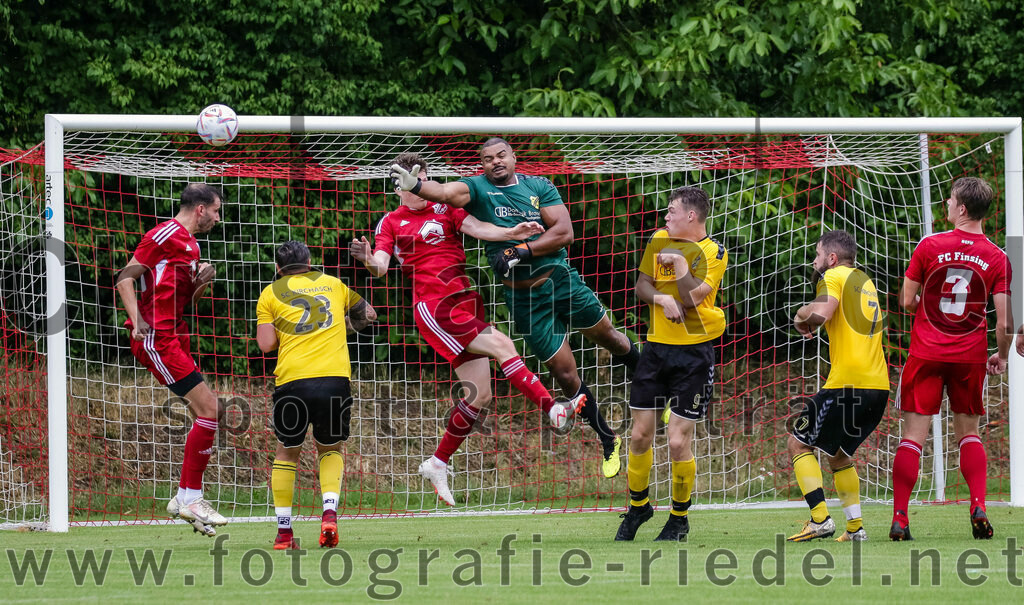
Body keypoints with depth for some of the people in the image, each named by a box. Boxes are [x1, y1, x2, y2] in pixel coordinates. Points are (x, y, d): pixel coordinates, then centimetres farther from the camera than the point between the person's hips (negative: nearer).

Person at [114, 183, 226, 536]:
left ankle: (187, 498, 14)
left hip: (174, 338, 10)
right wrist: (138, 321, -23)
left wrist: (202, 281, 5)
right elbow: (125, 279, -12)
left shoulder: (190, 244, 19)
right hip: (156, 339, -10)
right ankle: (190, 498, -7)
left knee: (205, 414, 8)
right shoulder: (165, 236, -10)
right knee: (209, 409, -13)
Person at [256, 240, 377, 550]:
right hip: (336, 377, 1)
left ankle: (284, 530, 12)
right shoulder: (333, 284, 20)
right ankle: (330, 511, -4)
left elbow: (266, 344, 4)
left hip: (293, 380, -1)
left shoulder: (270, 294, 12)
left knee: (286, 452, 17)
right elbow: (368, 315, 32)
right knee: (330, 449, 20)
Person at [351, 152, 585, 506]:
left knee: (479, 397, 2)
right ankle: (555, 411, -29)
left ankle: (437, 464, 14)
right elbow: (381, 267, -5)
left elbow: (476, 228, -2)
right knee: (501, 345, -22)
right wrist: (369, 261, -29)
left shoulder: (444, 210, 15)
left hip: (464, 302, 5)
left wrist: (510, 233, -21)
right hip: (433, 305, -5)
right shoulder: (391, 223, 7)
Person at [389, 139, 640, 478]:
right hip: (522, 297, -1)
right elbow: (447, 192, -25)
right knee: (564, 372, 2)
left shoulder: (539, 186, 1)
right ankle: (609, 443, 19)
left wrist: (522, 251, -20)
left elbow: (564, 233, -8)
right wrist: (414, 185, -47)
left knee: (607, 336, 17)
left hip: (562, 280, 1)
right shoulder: (477, 188, -3)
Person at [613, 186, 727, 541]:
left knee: (678, 443, -7)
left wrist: (679, 262, -21)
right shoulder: (660, 241, 9)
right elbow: (641, 286, 7)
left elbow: (692, 297, -14)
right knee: (640, 435, 6)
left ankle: (679, 518, 13)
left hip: (693, 354, -5)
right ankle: (638, 506, 27)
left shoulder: (714, 253, -6)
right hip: (656, 347, 5)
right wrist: (663, 299, -11)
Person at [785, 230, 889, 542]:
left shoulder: (834, 276, -3)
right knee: (839, 453, 23)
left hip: (848, 384, -8)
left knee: (798, 443, 3)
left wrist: (801, 315, -1)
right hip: (879, 386, 8)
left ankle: (820, 519, -9)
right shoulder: (864, 280, 22)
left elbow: (821, 312, -21)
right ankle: (855, 526, 13)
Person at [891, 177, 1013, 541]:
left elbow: (907, 302, -2)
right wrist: (1002, 356, 11)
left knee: (913, 436, 1)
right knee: (968, 434, 18)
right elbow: (1005, 322, -7)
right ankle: (978, 507, 1)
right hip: (971, 357, 2)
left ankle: (899, 519, -3)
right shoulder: (996, 258, -4)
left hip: (926, 353, -2)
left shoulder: (930, 247, -8)